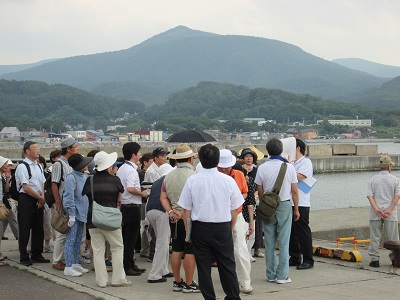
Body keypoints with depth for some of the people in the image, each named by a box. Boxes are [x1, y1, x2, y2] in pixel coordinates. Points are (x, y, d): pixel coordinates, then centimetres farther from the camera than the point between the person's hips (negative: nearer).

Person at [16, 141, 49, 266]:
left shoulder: (38, 166, 13)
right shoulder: (22, 167, -11)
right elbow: (26, 187, -16)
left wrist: (42, 197, -3)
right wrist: (40, 198, -11)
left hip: (38, 200, 8)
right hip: (26, 200, -8)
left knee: (38, 228, 11)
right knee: (25, 230, -2)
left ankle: (36, 255, 21)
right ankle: (24, 257, 5)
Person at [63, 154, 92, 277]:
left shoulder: (84, 177, 12)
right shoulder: (71, 178, -15)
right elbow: (69, 197, -17)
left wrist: (87, 210, 16)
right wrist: (71, 215, -19)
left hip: (82, 214, 9)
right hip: (74, 214, -9)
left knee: (78, 241, 15)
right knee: (71, 241, -5)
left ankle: (75, 264, 24)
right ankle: (68, 267, -2)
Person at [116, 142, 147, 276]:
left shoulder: (121, 169, 13)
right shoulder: (131, 170, -17)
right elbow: (130, 188, -29)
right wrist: (142, 193, -15)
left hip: (123, 206, 10)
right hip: (132, 207, -10)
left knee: (126, 238, 14)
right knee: (130, 239, -3)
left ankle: (130, 264, 23)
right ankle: (127, 267, 1)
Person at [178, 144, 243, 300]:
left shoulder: (192, 180, -6)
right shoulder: (228, 180, -5)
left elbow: (186, 210, -2)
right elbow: (234, 209, 2)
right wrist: (231, 229, 16)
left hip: (200, 228, 0)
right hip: (223, 227, 0)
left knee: (203, 266, 7)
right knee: (227, 265, 10)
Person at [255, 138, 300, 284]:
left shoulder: (262, 168, -3)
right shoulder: (289, 167, -5)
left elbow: (260, 192, 2)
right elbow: (294, 191, -2)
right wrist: (296, 209, 8)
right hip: (285, 205, -1)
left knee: (269, 242, 9)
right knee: (283, 242, 2)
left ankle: (271, 274, 13)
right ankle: (282, 275, 2)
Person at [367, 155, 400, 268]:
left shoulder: (373, 179, 6)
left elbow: (369, 196, -5)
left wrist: (377, 209, -12)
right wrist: (389, 210, -13)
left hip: (375, 214, 1)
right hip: (390, 214, -1)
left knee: (375, 237, 4)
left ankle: (374, 259, 3)